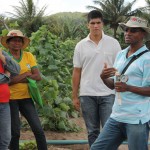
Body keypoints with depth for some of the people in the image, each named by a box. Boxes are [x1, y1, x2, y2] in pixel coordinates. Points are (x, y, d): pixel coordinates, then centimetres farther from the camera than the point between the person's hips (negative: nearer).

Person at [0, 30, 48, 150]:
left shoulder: (28, 56, 6)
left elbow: (38, 76, -3)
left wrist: (16, 79, -11)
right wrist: (25, 74, -13)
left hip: (26, 98, 3)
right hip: (10, 99, -3)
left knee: (38, 129, -2)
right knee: (14, 132, 3)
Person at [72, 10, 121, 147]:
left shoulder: (113, 43, 1)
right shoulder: (81, 46, 4)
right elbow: (76, 72, 7)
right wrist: (74, 96, 6)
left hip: (108, 94, -1)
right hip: (87, 95, 2)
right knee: (92, 131, 10)